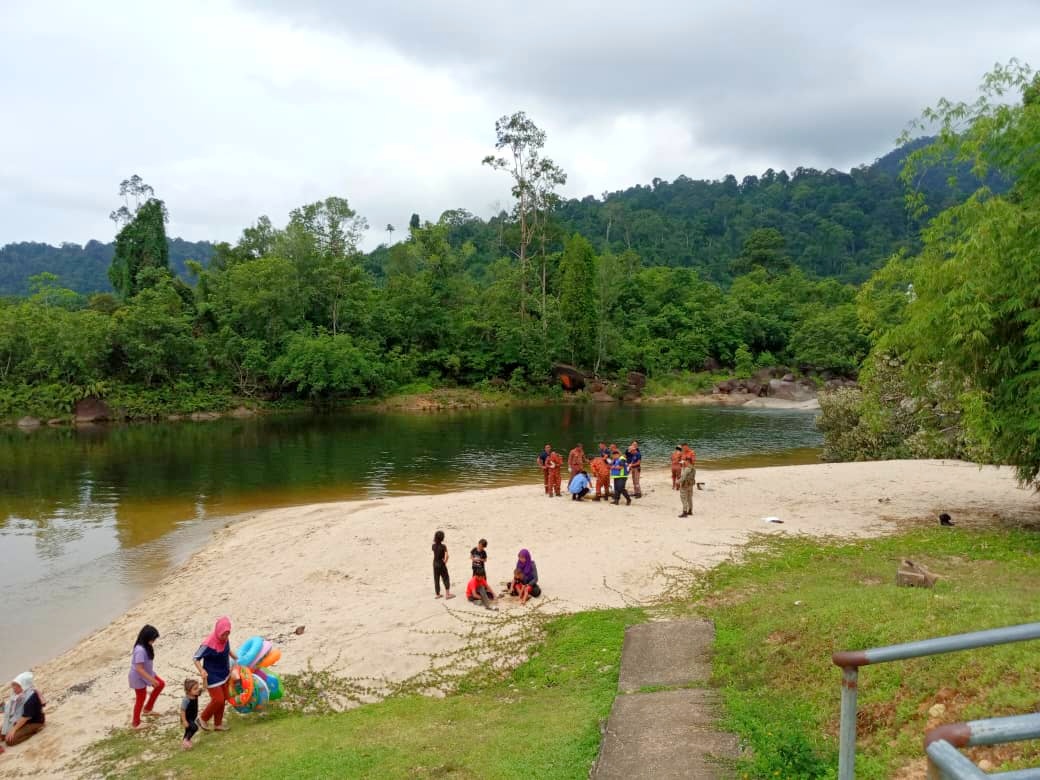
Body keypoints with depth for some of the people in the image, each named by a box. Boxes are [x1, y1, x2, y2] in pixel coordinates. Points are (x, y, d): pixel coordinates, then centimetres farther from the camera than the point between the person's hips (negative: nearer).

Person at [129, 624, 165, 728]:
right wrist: (151, 679, -28)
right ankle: (136, 723, 27)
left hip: (146, 673, 9)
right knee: (141, 699, 8)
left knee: (161, 684, 15)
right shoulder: (140, 650, -34)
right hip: (139, 677, -9)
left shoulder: (146, 646, -5)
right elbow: (139, 669, -32)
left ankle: (147, 708, 26)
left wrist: (151, 677, 21)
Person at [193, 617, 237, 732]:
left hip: (224, 674, 7)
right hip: (212, 677, -7)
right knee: (218, 700, -5)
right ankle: (203, 719, 20)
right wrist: (202, 671, -37)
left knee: (223, 699, 14)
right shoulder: (208, 644, -29)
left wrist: (238, 659, 17)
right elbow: (196, 659, -21)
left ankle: (218, 724, 30)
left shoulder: (225, 639, -9)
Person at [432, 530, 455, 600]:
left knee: (436, 579, 14)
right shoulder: (443, 546, -19)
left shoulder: (434, 546, -4)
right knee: (446, 579, 8)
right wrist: (445, 561, -14)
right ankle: (447, 594, 9)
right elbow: (446, 555, -27)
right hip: (441, 564, -5)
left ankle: (437, 594, 22)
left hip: (435, 564, 5)